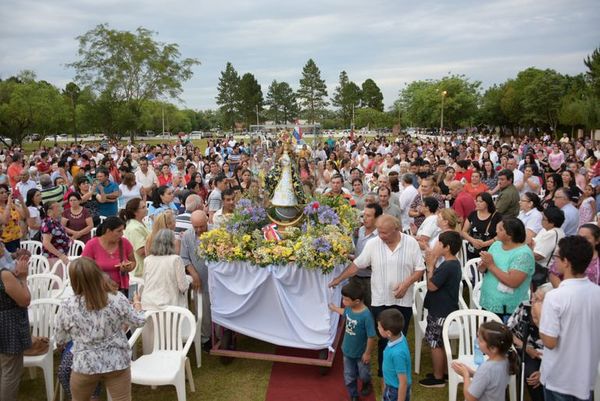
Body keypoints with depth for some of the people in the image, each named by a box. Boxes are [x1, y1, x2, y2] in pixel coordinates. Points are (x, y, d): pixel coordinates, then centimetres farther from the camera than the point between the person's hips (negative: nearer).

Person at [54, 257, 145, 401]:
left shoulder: (67, 307, -16)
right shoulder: (118, 299, -15)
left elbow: (59, 340, 0)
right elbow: (138, 322, 1)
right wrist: (137, 302, 20)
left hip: (85, 365, 0)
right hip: (117, 363, 0)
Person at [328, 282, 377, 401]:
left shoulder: (366, 315, -35)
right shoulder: (349, 308, -15)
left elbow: (372, 337, -27)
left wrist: (367, 353, -17)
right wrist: (334, 308, 29)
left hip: (361, 353, -5)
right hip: (348, 351, 5)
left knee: (363, 375, 24)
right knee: (349, 377, 17)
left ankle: (367, 384, 56)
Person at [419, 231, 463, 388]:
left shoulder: (446, 266, -25)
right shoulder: (454, 263, 6)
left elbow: (431, 286, -21)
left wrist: (430, 266, -13)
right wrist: (433, 267, 1)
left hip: (440, 312, -10)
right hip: (446, 310, 10)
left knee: (435, 344, 3)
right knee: (443, 342, 21)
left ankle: (438, 378, 13)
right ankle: (445, 371, 33)